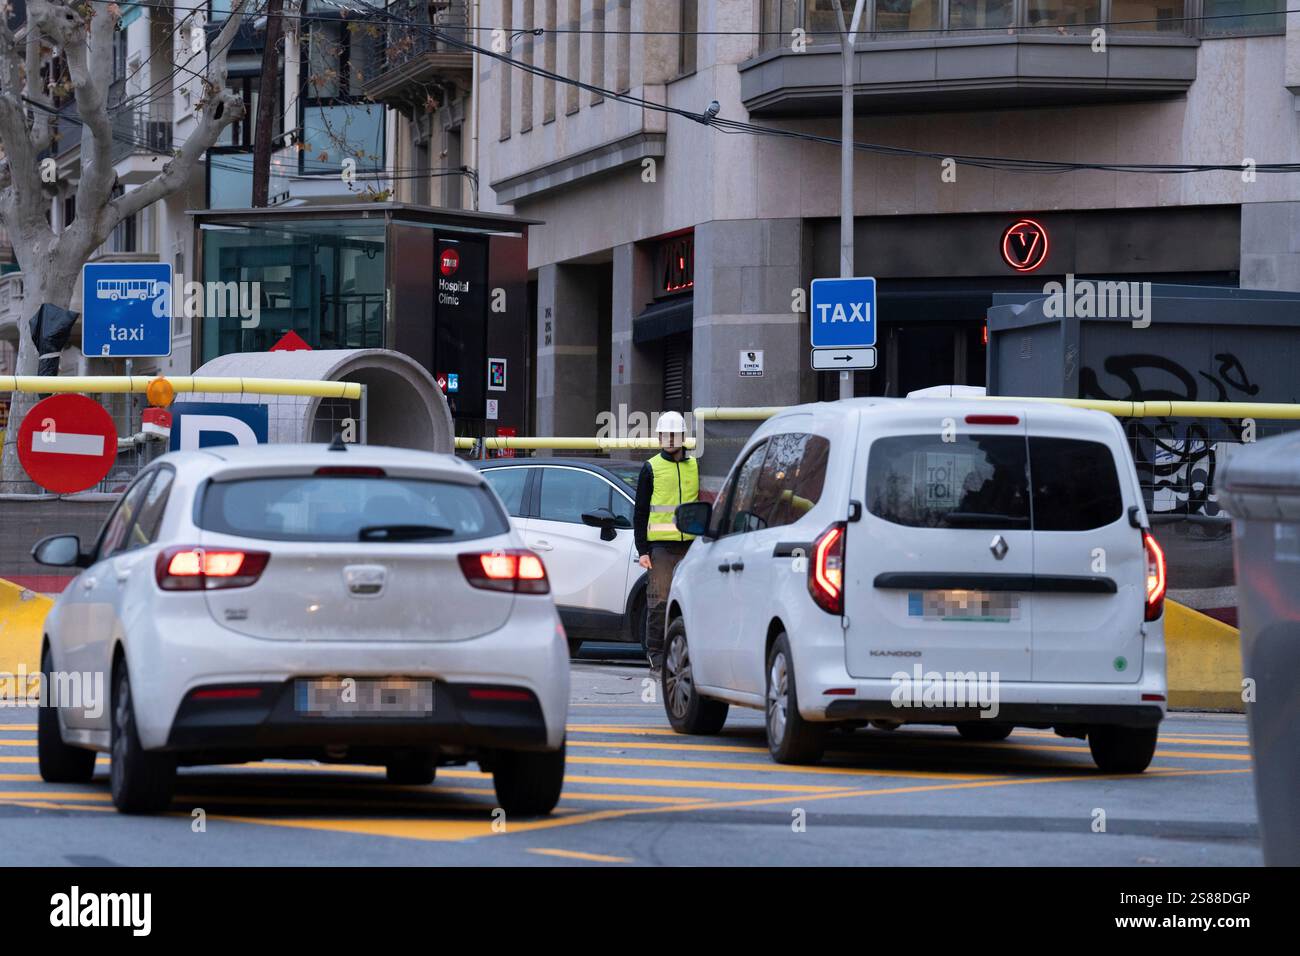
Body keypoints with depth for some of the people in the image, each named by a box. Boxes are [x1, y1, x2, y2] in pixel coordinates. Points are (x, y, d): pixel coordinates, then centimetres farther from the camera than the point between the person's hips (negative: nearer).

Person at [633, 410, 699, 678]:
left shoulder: (695, 467, 14)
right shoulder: (651, 469, 6)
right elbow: (640, 512, 4)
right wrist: (642, 550, -4)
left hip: (690, 545, 3)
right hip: (660, 545, -3)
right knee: (659, 602, -5)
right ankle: (657, 661, -3)